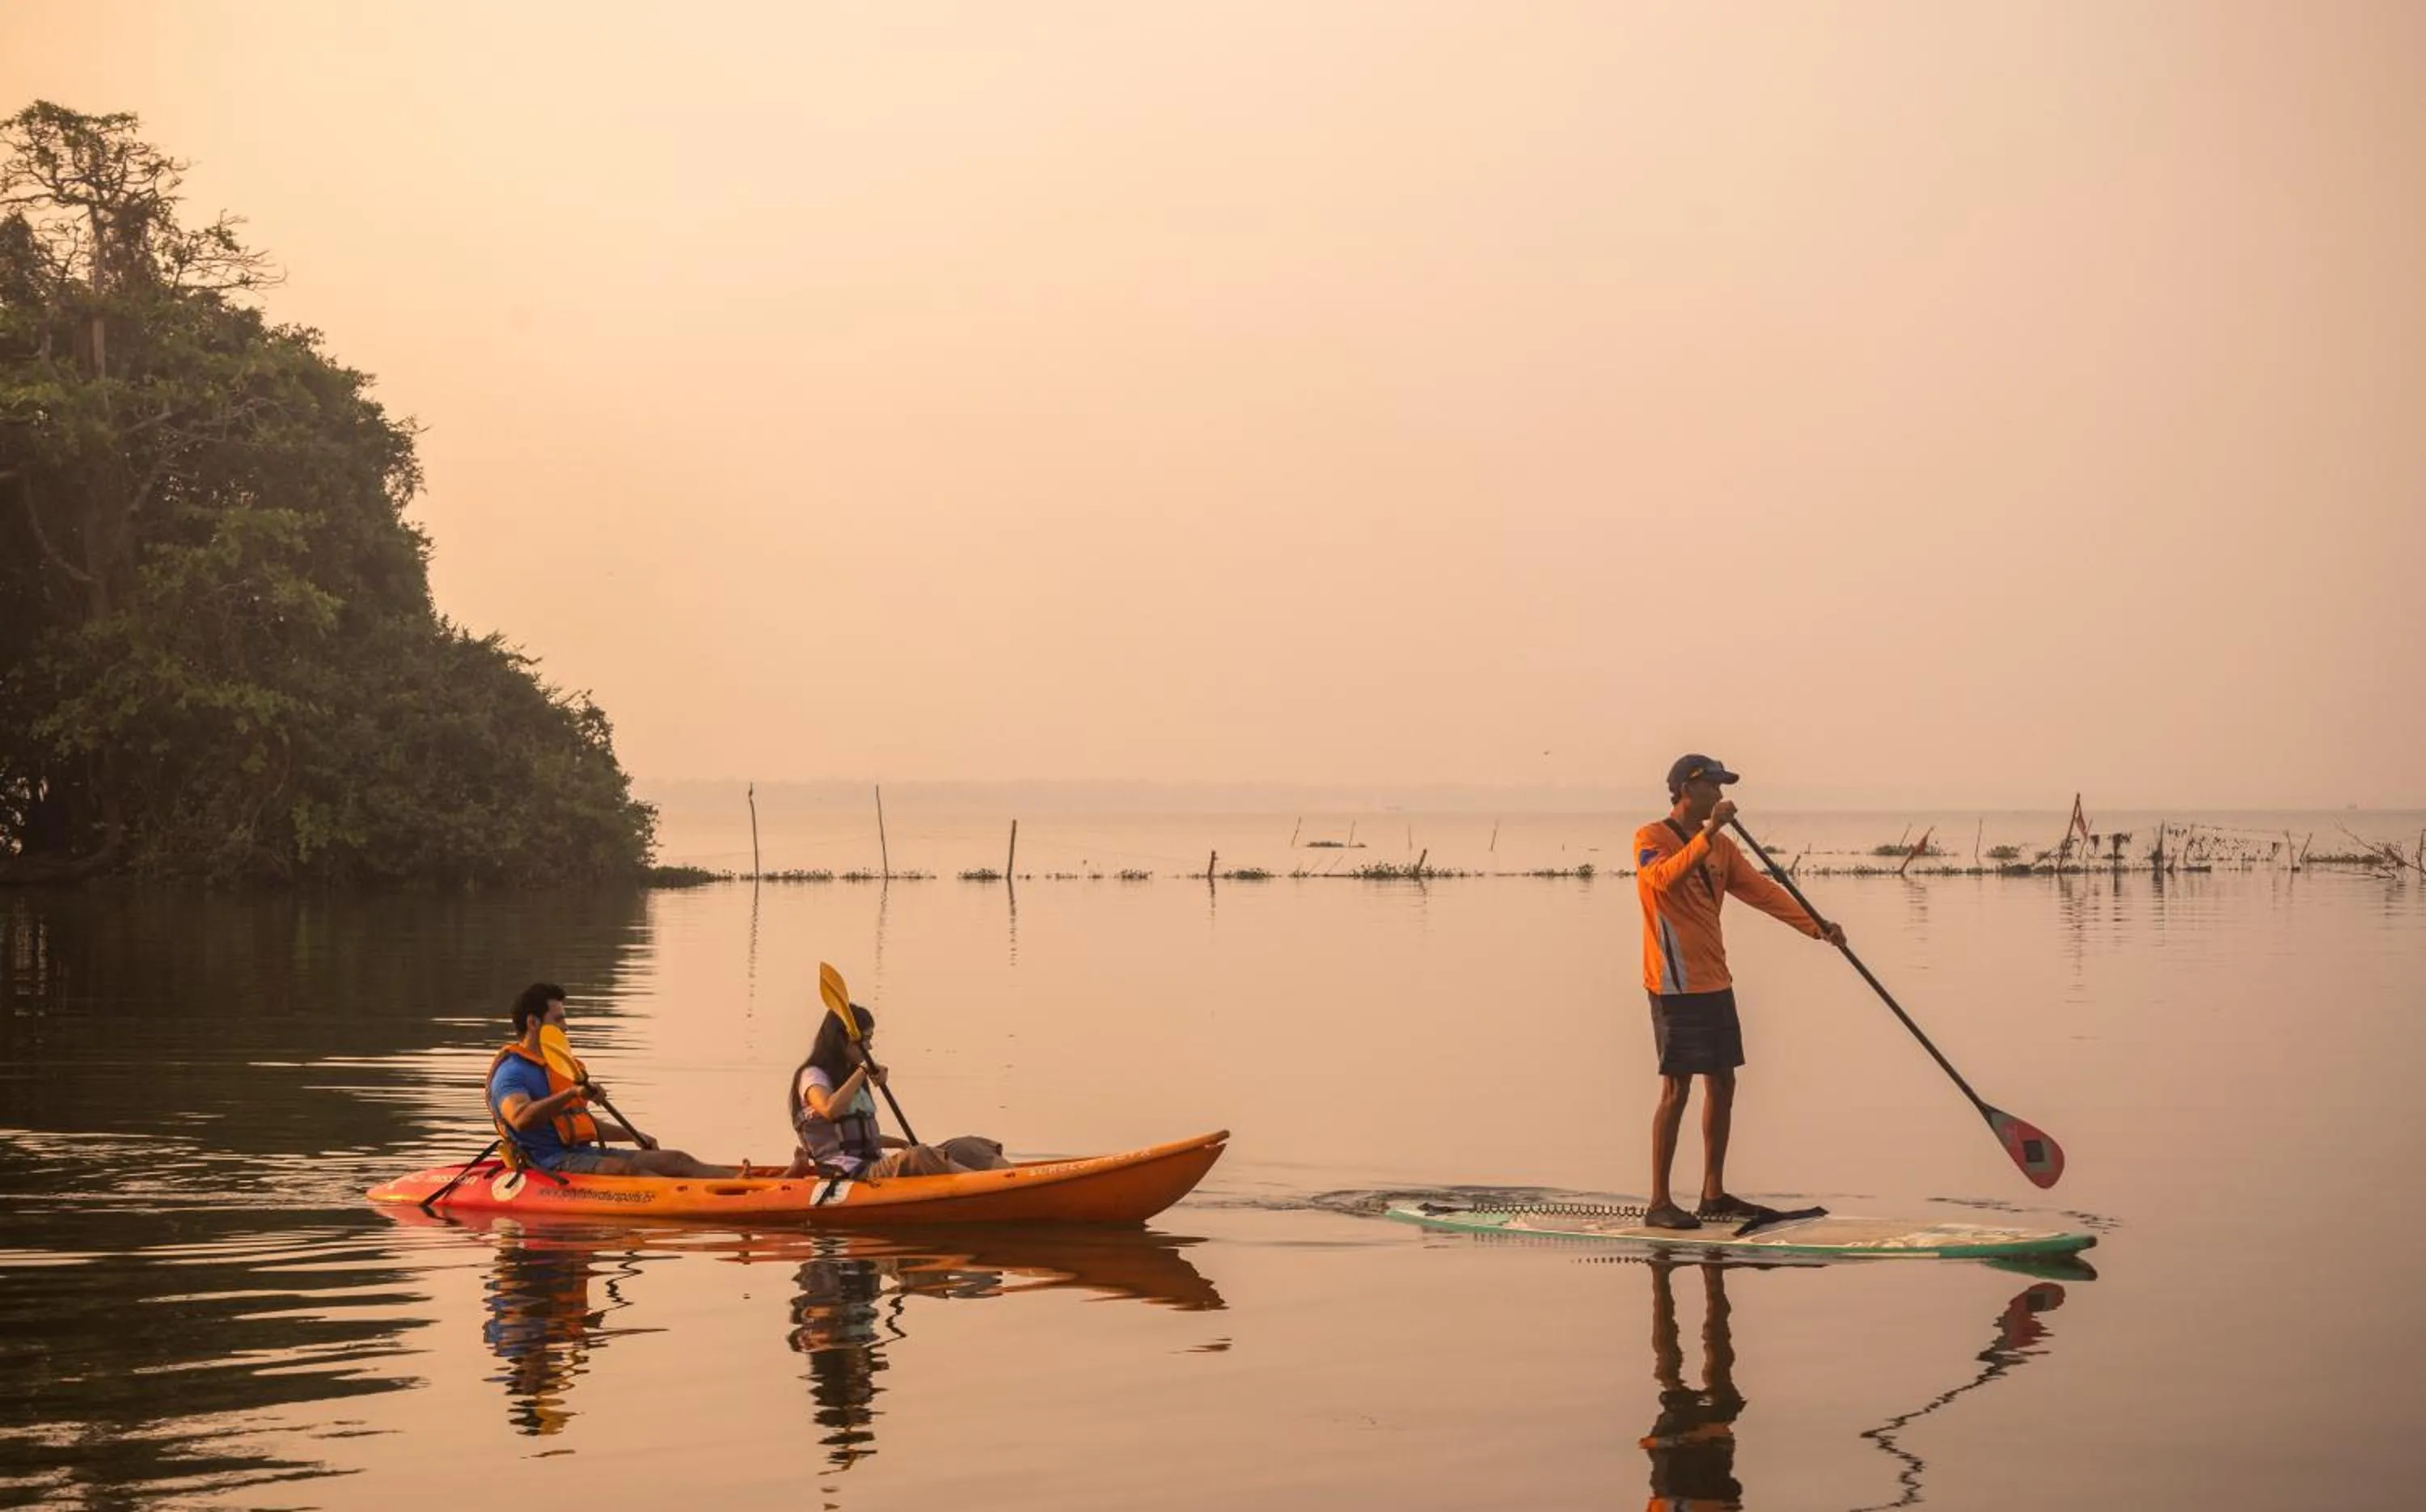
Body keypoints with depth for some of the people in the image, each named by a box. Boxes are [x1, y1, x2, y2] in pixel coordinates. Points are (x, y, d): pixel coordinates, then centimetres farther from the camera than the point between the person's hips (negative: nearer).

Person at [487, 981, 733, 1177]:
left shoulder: (556, 1065, 24)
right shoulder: (511, 1071, -8)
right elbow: (520, 1119, -30)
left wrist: (631, 1135, 28)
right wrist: (572, 1093, -39)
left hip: (583, 1154, 10)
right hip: (550, 1164, -9)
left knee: (676, 1160, -5)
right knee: (626, 1169, -34)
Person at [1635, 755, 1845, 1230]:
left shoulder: (1720, 845, 15)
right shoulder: (1651, 838, -8)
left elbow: (1761, 891, 10)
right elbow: (1664, 877, -29)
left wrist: (1815, 926, 0)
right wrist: (1707, 833, -35)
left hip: (1715, 982, 8)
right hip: (1675, 985, -8)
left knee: (1722, 1084, 10)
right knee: (1677, 1088, -9)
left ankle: (1714, 1194, 20)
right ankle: (1659, 1203, -5)